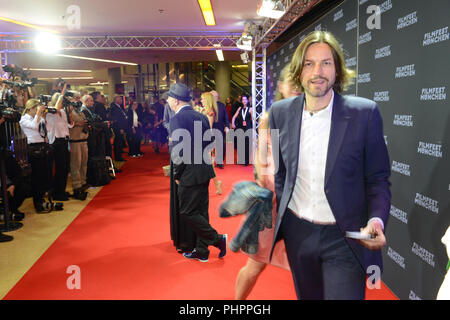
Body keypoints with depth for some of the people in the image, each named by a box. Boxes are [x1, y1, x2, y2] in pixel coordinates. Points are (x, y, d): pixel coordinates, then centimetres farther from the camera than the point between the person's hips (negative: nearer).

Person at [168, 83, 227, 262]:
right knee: (201, 211, 14)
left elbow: (178, 151, -18)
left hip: (189, 173, -8)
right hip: (204, 171, 8)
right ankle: (201, 251, 23)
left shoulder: (178, 119, -14)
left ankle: (218, 239, 3)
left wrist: (177, 175, -7)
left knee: (187, 213, 3)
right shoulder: (201, 117, 10)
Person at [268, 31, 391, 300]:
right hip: (297, 232, 3)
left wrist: (376, 220, -21)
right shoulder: (280, 113, -2)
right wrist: (277, 223, 8)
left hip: (344, 237, -3)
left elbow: (378, 180, -5)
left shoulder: (364, 113, -11)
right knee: (307, 295, 22)